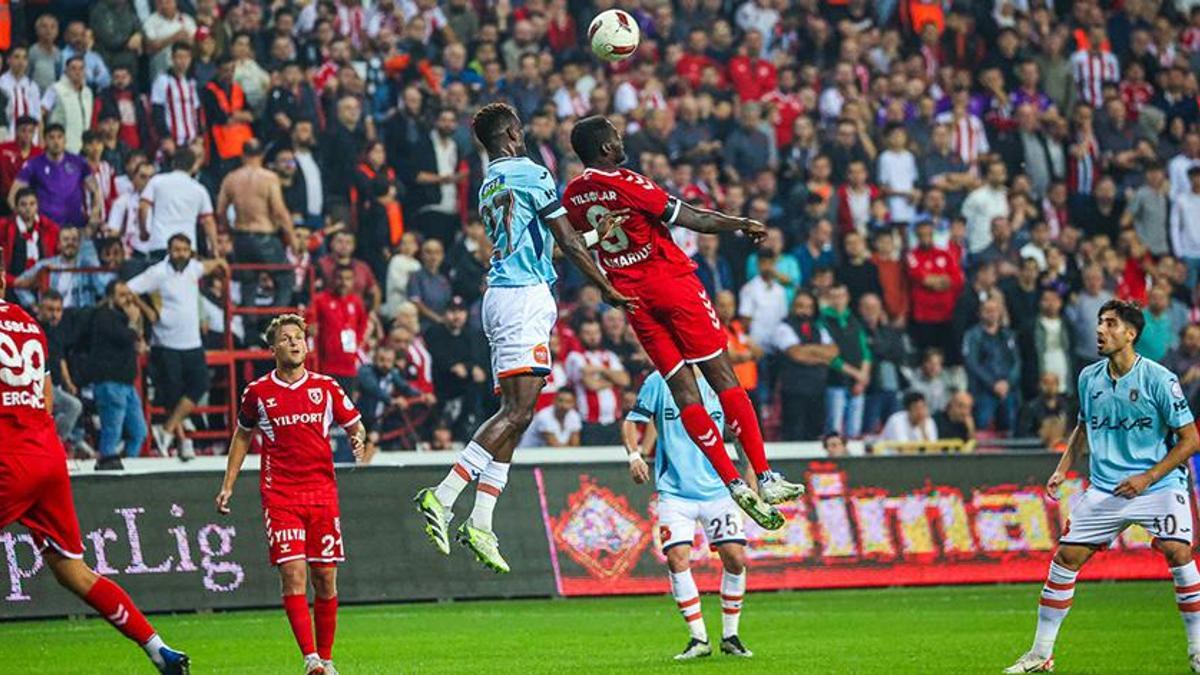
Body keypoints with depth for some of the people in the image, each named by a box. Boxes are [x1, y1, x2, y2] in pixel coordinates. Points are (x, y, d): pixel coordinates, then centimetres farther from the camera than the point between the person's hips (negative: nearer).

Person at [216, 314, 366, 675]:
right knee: (293, 574, -14)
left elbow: (354, 425, 16)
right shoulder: (258, 392, 4)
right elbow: (242, 436, 19)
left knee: (325, 580, 3)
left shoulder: (326, 387, 6)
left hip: (322, 492, 2)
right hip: (279, 494, -2)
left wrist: (358, 441, -8)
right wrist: (228, 485, 16)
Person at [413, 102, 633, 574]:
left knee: (515, 413, 7)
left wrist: (596, 233, 38)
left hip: (501, 298, 9)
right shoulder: (530, 173, -5)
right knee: (519, 410, -14)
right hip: (525, 298, -9)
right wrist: (607, 289, 2)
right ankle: (442, 498, -22)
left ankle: (480, 523, 1)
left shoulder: (489, 186, 21)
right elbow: (567, 243, -5)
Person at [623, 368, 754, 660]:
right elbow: (632, 422, 3)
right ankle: (698, 639, -3)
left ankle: (730, 636, 13)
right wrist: (635, 455, -16)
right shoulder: (659, 382, 0)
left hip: (717, 489, 2)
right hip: (674, 491, -2)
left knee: (735, 558, -5)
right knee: (677, 558, -14)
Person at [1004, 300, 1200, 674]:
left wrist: (1147, 478, -16)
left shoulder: (1159, 379, -12)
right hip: (1104, 488, 5)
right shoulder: (1089, 378, 4)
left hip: (1158, 485, -5)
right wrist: (1063, 470, 9)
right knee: (1066, 556, -1)